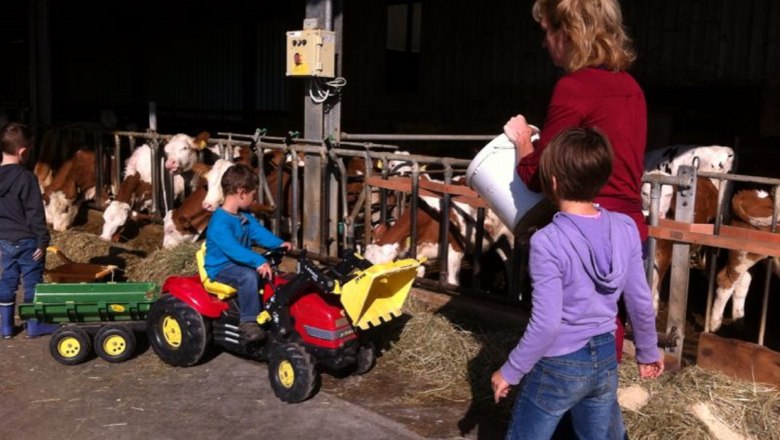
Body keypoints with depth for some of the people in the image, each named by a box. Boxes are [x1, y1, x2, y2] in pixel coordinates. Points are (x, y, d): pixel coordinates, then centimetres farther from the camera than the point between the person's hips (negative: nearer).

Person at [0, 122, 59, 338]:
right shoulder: (26, 178, -19)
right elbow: (35, 214, -18)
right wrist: (42, 240, -11)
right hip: (27, 240, -6)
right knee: (32, 282, 6)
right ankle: (34, 325, 14)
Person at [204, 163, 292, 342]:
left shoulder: (245, 216, 8)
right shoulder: (220, 222, -25)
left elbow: (258, 231, 2)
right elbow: (232, 248, -36)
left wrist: (278, 243, -14)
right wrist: (257, 261, -45)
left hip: (239, 263, 9)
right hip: (221, 267, -9)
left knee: (271, 271, -1)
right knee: (249, 276, -34)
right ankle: (248, 321, -25)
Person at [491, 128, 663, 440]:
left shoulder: (548, 242, -24)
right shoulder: (626, 228, -7)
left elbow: (546, 324, -23)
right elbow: (641, 302, 2)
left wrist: (510, 371, -9)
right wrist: (648, 352, 18)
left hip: (557, 367, -5)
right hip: (606, 359, 6)